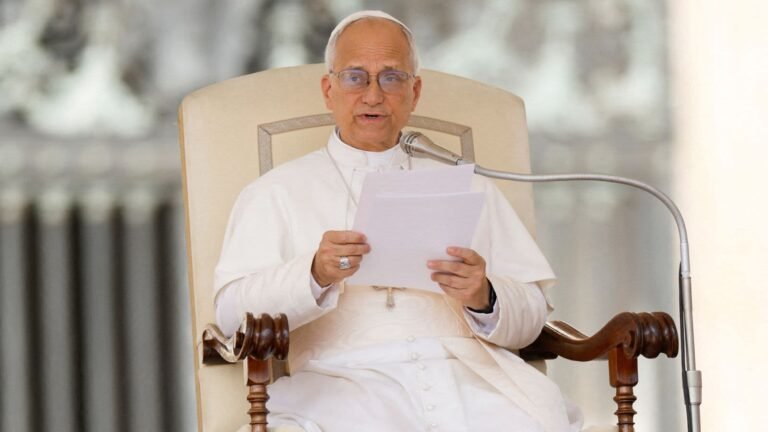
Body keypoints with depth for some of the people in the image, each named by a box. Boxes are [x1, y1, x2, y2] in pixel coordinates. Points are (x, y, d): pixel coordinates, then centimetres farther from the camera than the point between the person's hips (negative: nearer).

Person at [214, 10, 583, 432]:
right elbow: (233, 311, 1)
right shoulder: (278, 192, 15)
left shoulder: (469, 188, 23)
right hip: (348, 376, -2)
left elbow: (531, 315, 14)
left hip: (469, 370, 3)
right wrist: (315, 275, -18)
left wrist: (484, 297, -9)